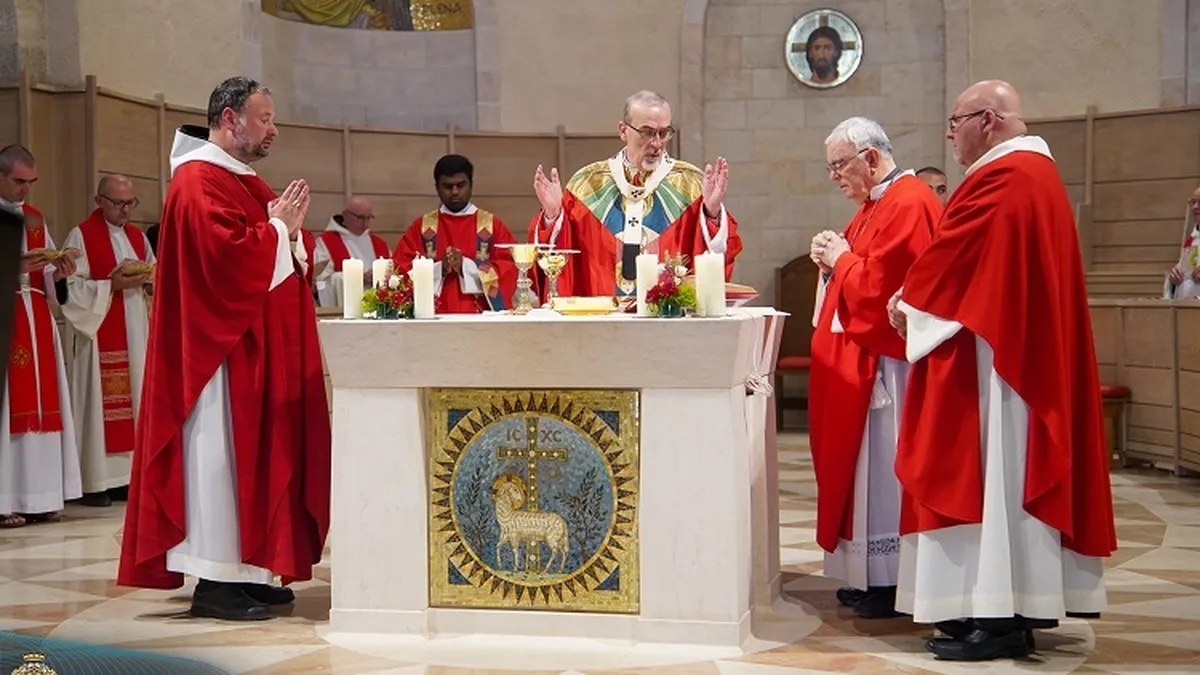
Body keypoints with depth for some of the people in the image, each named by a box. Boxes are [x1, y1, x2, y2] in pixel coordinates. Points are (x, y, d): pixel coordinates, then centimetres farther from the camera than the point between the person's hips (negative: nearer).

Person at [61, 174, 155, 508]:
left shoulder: (138, 236, 15)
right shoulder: (81, 236, -4)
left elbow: (155, 276, 19)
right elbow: (71, 286, -11)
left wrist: (147, 280, -4)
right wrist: (112, 284, -19)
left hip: (135, 333, 6)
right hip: (99, 333, -6)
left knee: (134, 398, 5)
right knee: (100, 402, -7)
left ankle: (127, 474, 10)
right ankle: (97, 481, -5)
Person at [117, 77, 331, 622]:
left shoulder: (244, 181, 18)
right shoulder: (200, 182, -13)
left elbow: (271, 261, 21)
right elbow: (228, 255, -25)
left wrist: (287, 227, 3)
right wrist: (277, 228, -12)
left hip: (259, 349, 11)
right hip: (222, 348, -10)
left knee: (255, 453, 11)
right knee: (224, 455, -7)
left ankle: (244, 571, 17)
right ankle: (215, 583, -2)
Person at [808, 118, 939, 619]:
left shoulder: (907, 204, -17)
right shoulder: (876, 203, 17)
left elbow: (877, 286, -23)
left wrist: (841, 259, -7)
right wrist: (833, 258, 4)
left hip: (886, 361, -11)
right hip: (862, 357, 11)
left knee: (884, 469, -5)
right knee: (865, 466, 12)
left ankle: (892, 581, 3)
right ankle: (872, 576, 18)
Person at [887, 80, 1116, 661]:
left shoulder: (1000, 178, -17)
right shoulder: (1038, 171, 17)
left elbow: (948, 254, -14)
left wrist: (908, 303, 3)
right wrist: (917, 297, 12)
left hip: (992, 353, -11)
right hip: (1029, 351, 11)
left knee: (989, 472, -7)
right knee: (1014, 471, 12)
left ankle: (997, 618, -5)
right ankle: (1016, 602, 17)